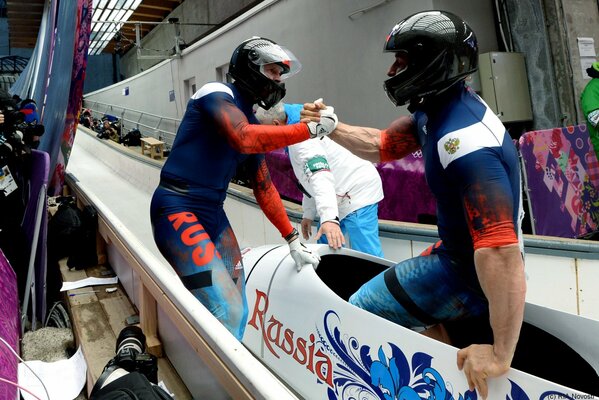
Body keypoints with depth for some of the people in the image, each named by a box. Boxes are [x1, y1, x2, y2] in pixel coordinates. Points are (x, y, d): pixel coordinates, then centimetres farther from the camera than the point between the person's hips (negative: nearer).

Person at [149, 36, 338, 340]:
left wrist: (292, 239, 16)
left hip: (214, 215, 9)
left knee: (237, 314, 6)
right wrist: (311, 129, -21)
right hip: (178, 210, -8)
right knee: (224, 312, -20)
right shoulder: (217, 93, -7)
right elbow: (243, 139, -28)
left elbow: (263, 187, 18)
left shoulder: (252, 123, 15)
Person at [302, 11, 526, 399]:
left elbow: (501, 252, -40)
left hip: (471, 274, -10)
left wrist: (500, 354, -39)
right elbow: (380, 146, 13)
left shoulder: (462, 141, -34)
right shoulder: (435, 111, -3)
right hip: (457, 250, 10)